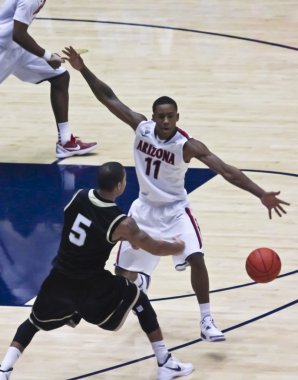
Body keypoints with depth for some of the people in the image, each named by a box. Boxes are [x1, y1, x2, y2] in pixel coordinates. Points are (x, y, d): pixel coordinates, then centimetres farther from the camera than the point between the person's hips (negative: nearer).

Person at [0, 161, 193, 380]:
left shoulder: (79, 197, -4)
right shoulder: (122, 224, -16)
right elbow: (154, 248, -3)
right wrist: (177, 247, 18)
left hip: (60, 279, 4)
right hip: (91, 286, -4)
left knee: (35, 322, 26)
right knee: (139, 300, 17)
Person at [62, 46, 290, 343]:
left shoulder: (188, 145, -24)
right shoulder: (141, 127, -14)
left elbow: (227, 171, -30)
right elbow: (109, 98, -9)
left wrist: (261, 194, -39)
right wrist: (83, 70, -17)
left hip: (175, 209, -3)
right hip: (145, 208, 3)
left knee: (196, 259, -24)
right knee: (123, 272, 7)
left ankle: (207, 322, -13)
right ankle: (141, 279, 47)